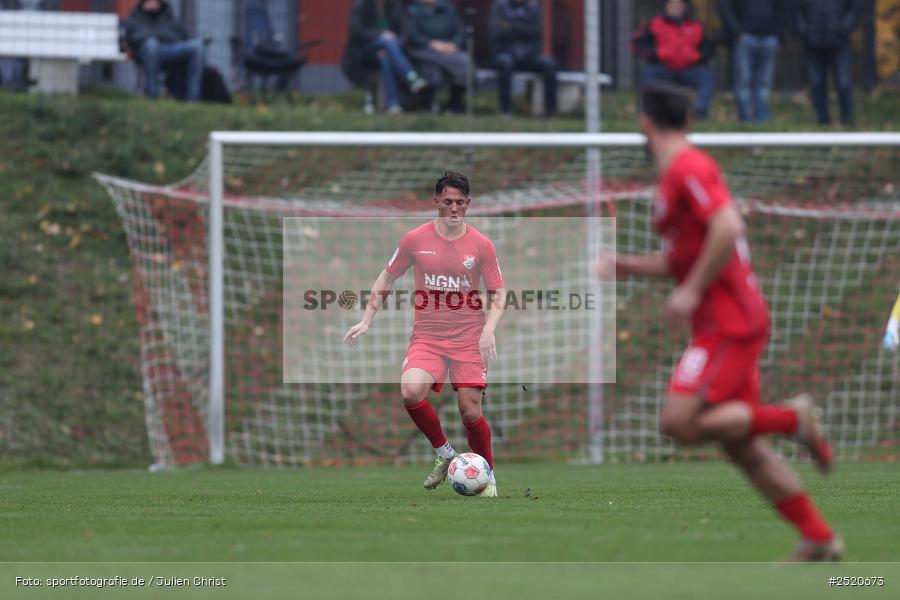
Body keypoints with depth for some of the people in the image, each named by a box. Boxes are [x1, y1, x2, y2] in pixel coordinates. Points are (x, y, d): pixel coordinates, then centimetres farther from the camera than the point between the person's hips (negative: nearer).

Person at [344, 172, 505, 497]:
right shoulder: (416, 239, 0)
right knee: (411, 391, -26)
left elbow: (497, 292, 6)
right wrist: (366, 321, 5)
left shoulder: (481, 244, -1)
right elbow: (386, 279, 12)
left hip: (469, 340, 0)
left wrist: (488, 329, -10)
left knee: (471, 412, -5)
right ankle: (444, 454, -2)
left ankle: (487, 476, 19)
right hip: (427, 337, 0)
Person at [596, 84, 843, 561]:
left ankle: (794, 418, -10)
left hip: (728, 322, -10)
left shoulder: (688, 168, -12)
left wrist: (691, 292, -22)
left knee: (680, 422, -18)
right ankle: (820, 539, 6)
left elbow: (728, 227, -26)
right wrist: (629, 266, 18)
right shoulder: (675, 174, 19)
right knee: (744, 447, 7)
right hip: (719, 324, 10)